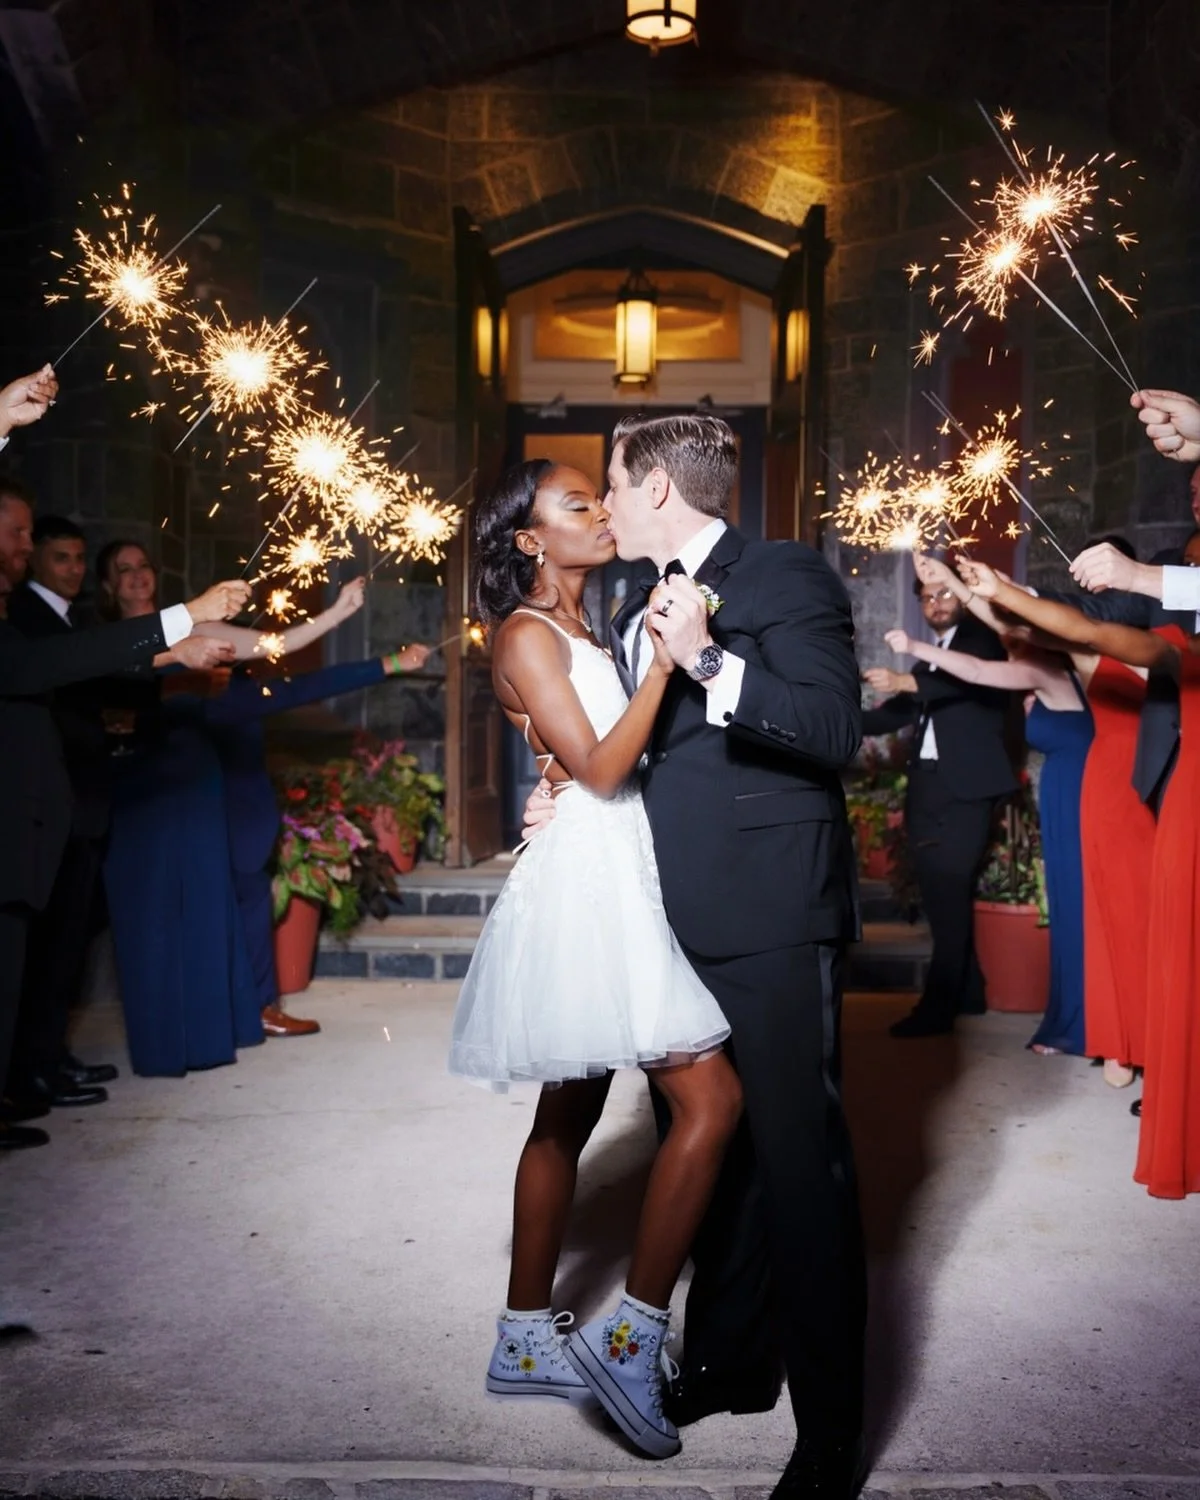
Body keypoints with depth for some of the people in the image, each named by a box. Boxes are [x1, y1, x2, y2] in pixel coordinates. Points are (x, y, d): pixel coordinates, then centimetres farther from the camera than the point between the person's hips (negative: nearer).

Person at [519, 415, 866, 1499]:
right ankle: (729, 1361, 37)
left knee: (799, 1165, -3)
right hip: (673, 921, 8)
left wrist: (710, 660, -25)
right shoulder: (636, 612, 17)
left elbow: (836, 731, -18)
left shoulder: (788, 576, -7)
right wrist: (567, 796, 9)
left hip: (771, 921, -8)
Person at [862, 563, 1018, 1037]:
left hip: (964, 789, -7)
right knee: (941, 897, 7)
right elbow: (899, 712, 18)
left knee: (949, 895, -11)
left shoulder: (981, 640, 3)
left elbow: (975, 678, -18)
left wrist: (906, 681, -31)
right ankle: (967, 993, 16)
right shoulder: (926, 658, 22)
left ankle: (937, 1007, -11)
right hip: (925, 788, 7)